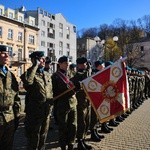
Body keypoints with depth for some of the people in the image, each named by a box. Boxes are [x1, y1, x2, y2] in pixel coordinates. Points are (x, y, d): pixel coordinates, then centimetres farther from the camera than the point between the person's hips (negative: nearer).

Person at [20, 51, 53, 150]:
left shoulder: (47, 75, 12)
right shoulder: (29, 73, -8)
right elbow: (27, 81, -33)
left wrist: (51, 102, 12)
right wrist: (35, 66, -24)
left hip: (47, 111, 6)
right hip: (34, 111, -6)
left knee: (43, 135, 19)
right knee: (33, 137, 6)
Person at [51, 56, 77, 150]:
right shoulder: (55, 76, -7)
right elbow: (54, 92, -10)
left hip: (73, 104, 6)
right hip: (62, 105, -6)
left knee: (73, 127, 12)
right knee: (63, 128, 6)